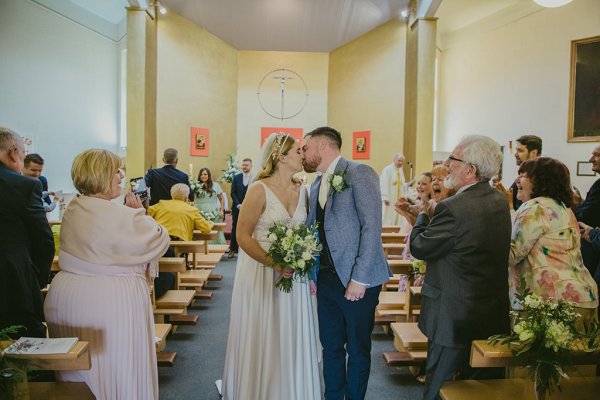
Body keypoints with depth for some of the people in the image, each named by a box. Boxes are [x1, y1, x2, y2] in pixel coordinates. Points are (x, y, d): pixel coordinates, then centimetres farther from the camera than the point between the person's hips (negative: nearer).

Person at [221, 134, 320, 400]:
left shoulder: (302, 191, 5)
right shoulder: (259, 189, -11)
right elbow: (243, 235, -13)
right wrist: (273, 263, -21)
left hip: (294, 275, 5)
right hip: (262, 273, -5)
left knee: (293, 341, 12)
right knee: (262, 341, 7)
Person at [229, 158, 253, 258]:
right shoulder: (236, 177, 5)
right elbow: (232, 193, 3)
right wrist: (238, 205, -9)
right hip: (237, 208, 2)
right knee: (235, 228, 5)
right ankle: (232, 249, 13)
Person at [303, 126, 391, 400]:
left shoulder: (360, 173, -10)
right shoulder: (316, 185, 13)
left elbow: (372, 227, -16)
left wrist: (359, 279, -19)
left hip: (357, 280, -6)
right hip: (326, 279, 6)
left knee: (357, 349, 10)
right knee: (331, 346, 16)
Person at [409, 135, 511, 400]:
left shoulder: (454, 207, -25)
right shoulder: (500, 201, 3)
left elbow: (418, 247, -14)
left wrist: (423, 214, 2)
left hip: (455, 318, -8)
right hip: (494, 317, 8)